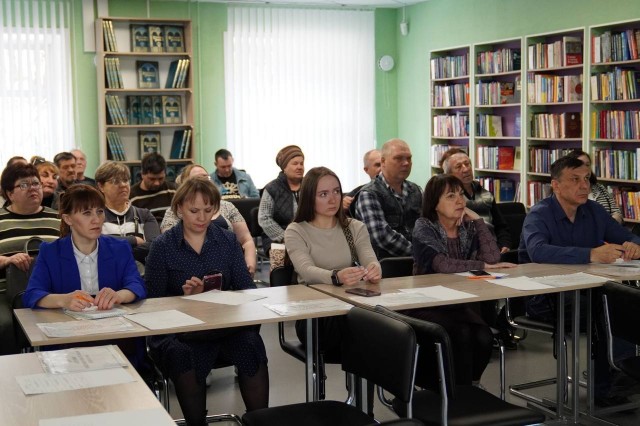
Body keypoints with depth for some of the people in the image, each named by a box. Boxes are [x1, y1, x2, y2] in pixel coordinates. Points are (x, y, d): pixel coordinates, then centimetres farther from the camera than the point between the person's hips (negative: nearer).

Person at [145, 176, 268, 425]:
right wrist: (184, 296, -21)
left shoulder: (228, 241, 11)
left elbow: (247, 287, 7)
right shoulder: (162, 246, 4)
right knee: (183, 355, -36)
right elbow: (153, 299, -2)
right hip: (178, 328, -2)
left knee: (251, 344, -30)